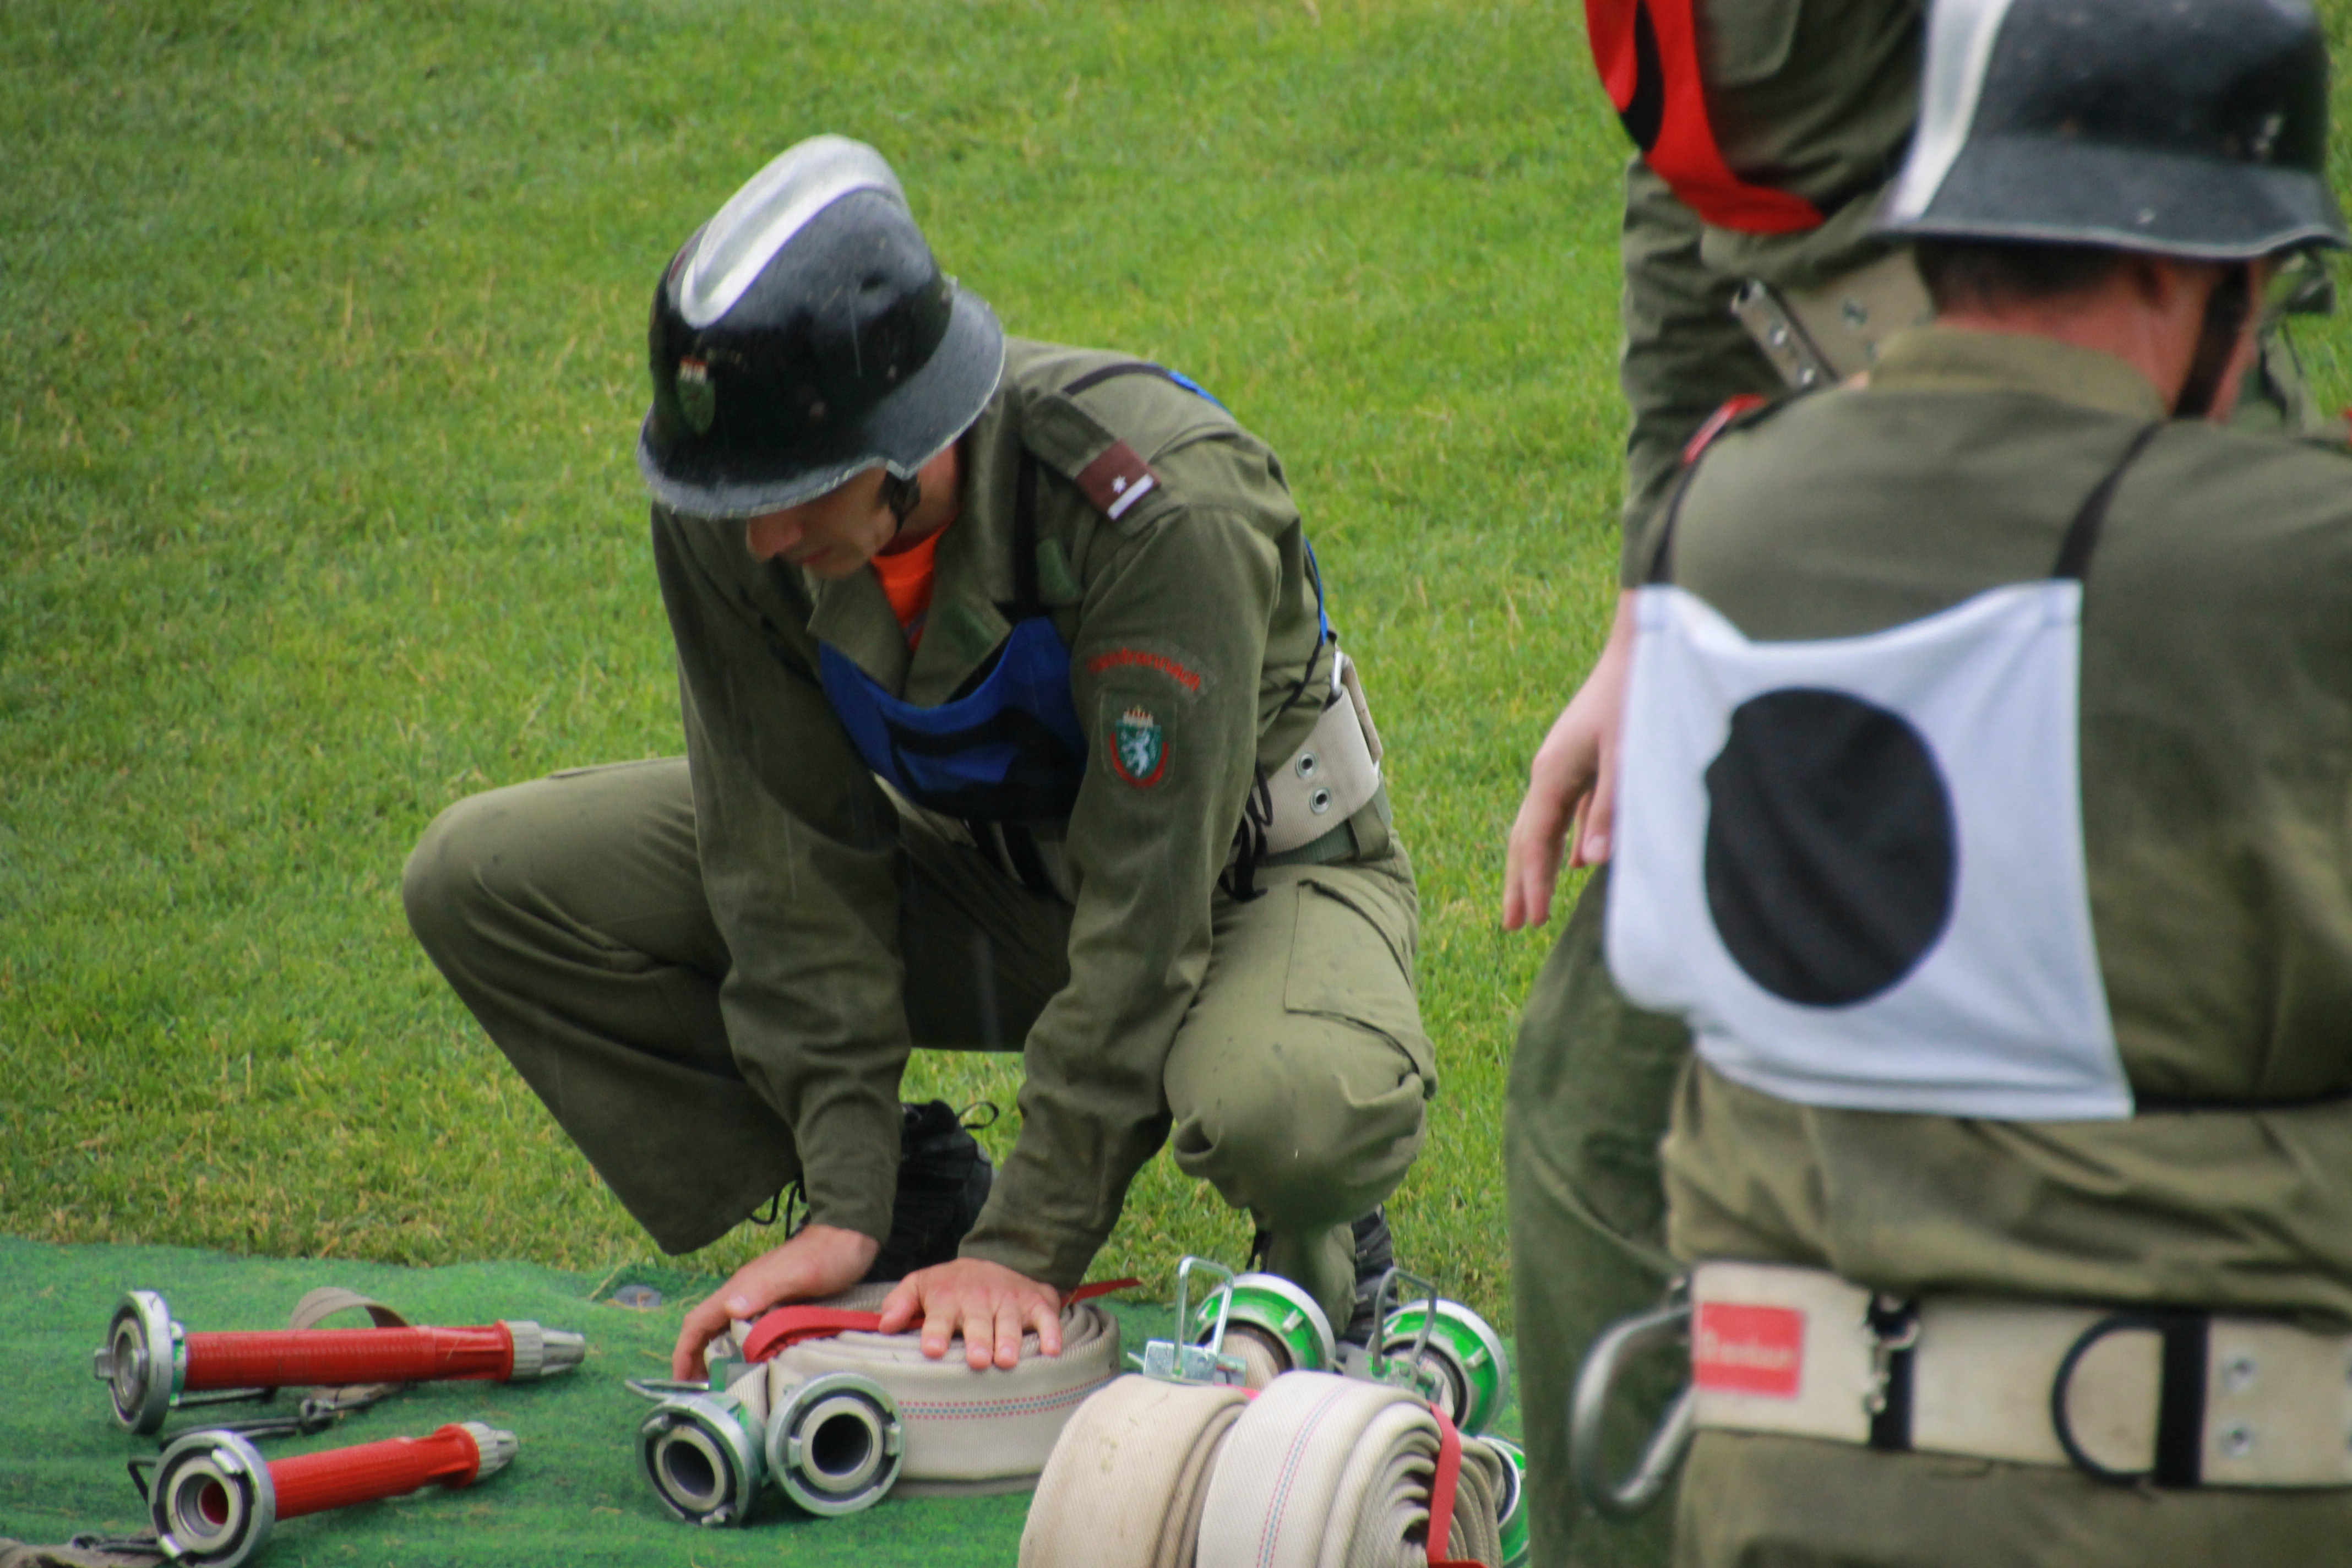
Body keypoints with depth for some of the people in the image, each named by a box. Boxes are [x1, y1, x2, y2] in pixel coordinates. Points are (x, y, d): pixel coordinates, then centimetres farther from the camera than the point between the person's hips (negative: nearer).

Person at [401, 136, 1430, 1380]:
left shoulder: (1165, 511, -36)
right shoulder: (725, 517, -20)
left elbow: (1144, 902, -33)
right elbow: (798, 859, -15)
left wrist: (1024, 1249, -33)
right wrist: (848, 1210, -21)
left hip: (1244, 875, -5)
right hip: (978, 858, 5)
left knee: (1291, 1108, -43)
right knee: (486, 877, -11)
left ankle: (1320, 1239, -2)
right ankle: (909, 1198, 2)